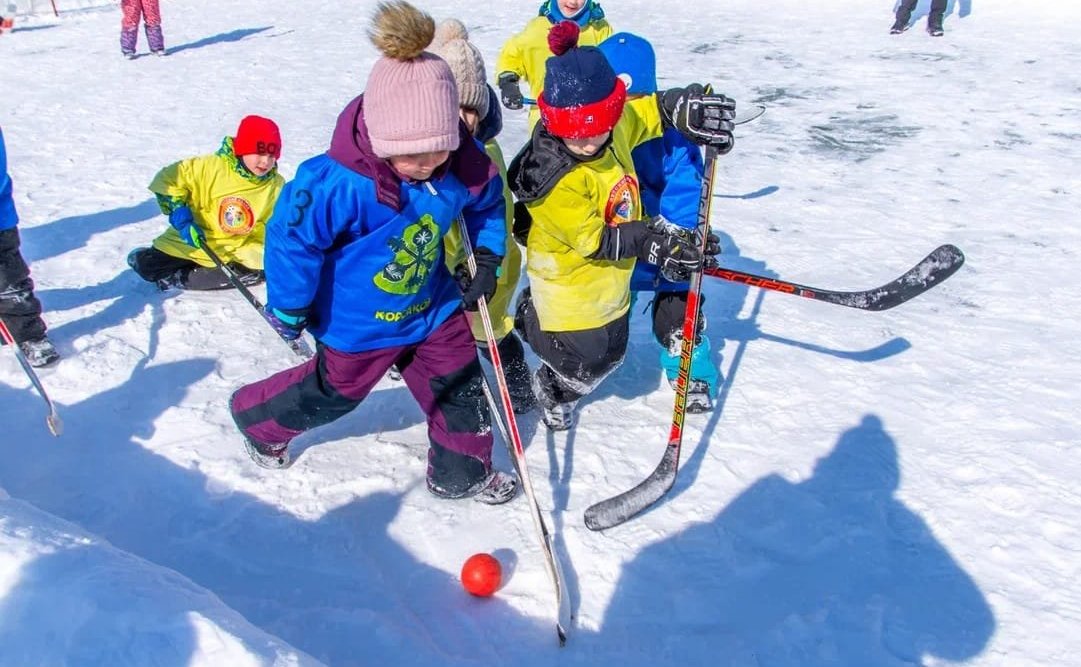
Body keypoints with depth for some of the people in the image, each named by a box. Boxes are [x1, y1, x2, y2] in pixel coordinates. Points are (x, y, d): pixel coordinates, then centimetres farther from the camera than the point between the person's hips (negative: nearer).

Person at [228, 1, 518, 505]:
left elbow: (488, 204, 4)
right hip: (356, 321, -4)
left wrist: (488, 260, -4)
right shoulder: (342, 183, -36)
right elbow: (292, 237, -26)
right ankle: (257, 419, 46)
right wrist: (288, 309, -17)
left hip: (432, 305, 5)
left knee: (460, 384, 8)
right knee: (333, 391, 17)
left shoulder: (463, 163, -19)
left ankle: (461, 473, 30)